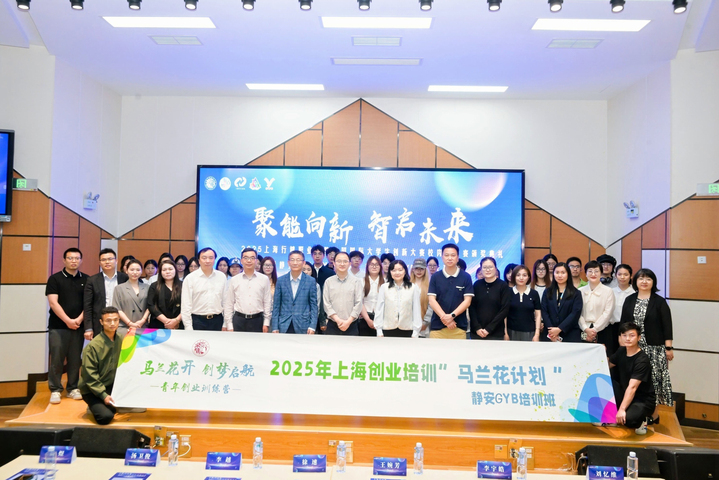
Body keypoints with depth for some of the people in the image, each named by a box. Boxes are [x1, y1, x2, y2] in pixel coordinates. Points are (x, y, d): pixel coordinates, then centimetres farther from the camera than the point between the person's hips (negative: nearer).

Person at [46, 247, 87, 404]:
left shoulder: (86, 280, 7)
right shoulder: (55, 279, 0)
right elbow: (53, 303, -7)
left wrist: (79, 319, -11)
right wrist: (67, 320, -14)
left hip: (78, 326, 2)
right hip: (58, 326, -2)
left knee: (75, 359, 6)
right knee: (56, 359, -1)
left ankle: (73, 389, 15)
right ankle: (55, 390, 9)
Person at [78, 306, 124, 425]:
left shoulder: (121, 339, -3)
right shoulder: (92, 346, -18)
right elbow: (90, 376, -16)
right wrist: (104, 395, -22)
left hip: (112, 385, 5)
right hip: (91, 390, -5)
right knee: (106, 416, -25)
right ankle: (95, 407, 9)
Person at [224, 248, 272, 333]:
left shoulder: (264, 279, 4)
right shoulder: (234, 280, 6)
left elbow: (268, 302, 5)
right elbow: (228, 304, 6)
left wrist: (266, 323, 0)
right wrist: (229, 326, 2)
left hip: (257, 320, 0)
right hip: (238, 320, 1)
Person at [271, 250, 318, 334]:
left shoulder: (311, 281, 2)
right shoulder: (280, 280, 5)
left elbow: (313, 305, 3)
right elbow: (276, 305, 6)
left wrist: (312, 326, -5)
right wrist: (275, 327, 1)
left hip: (303, 327, -1)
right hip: (284, 327, 1)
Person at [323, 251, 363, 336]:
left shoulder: (356, 281, 3)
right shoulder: (328, 281, 5)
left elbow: (358, 303, -3)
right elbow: (326, 304, 0)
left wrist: (348, 321, -11)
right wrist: (338, 320, -11)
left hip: (351, 326, -1)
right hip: (332, 325, 1)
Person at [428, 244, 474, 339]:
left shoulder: (466, 277, 3)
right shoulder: (435, 277, 6)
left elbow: (467, 301, -1)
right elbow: (432, 300, 0)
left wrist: (452, 315, -14)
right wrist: (444, 317, -13)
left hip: (459, 327, 0)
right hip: (437, 325, 1)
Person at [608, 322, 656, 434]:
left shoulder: (642, 360, -21)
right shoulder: (621, 351, 1)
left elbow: (632, 387, -29)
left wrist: (622, 409, -35)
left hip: (643, 400, -7)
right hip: (625, 395, 7)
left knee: (628, 419, -35)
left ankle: (641, 420, 3)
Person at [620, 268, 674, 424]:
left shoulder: (659, 302, 0)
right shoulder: (629, 300, 9)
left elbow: (667, 326, -3)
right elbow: (623, 324, 11)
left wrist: (668, 348, -6)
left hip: (654, 348, -3)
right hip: (632, 348, 3)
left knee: (652, 379, -2)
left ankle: (653, 414, 10)